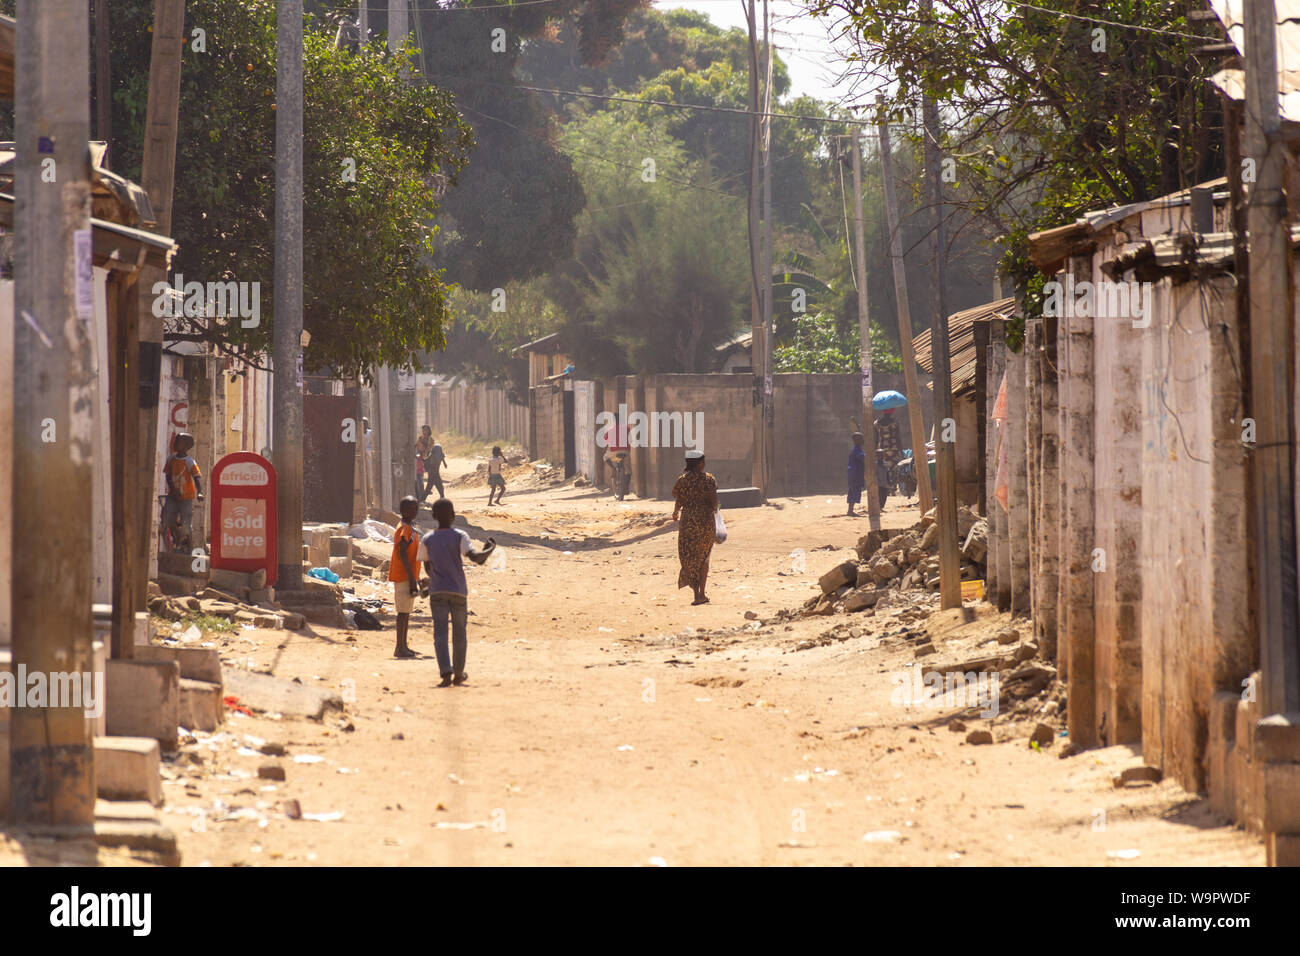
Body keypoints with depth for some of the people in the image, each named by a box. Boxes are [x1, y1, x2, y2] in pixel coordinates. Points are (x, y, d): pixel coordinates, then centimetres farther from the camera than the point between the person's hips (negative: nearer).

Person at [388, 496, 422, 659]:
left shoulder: (410, 528, 16)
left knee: (406, 611, 13)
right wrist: (412, 579, -23)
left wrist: (416, 578, 24)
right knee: (404, 611, -9)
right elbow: (402, 554, -21)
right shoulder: (405, 530, -16)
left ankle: (403, 646, 18)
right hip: (404, 577, -10)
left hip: (408, 576, 10)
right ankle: (400, 648, -8)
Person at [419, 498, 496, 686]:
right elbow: (476, 557, -16)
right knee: (459, 634, 13)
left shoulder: (427, 540, 3)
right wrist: (490, 549, 3)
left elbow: (428, 570, 11)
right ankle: (458, 674, 21)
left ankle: (446, 673, -22)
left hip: (437, 593, 1)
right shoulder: (460, 537, -4)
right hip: (458, 592, -1)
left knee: (440, 633, -4)